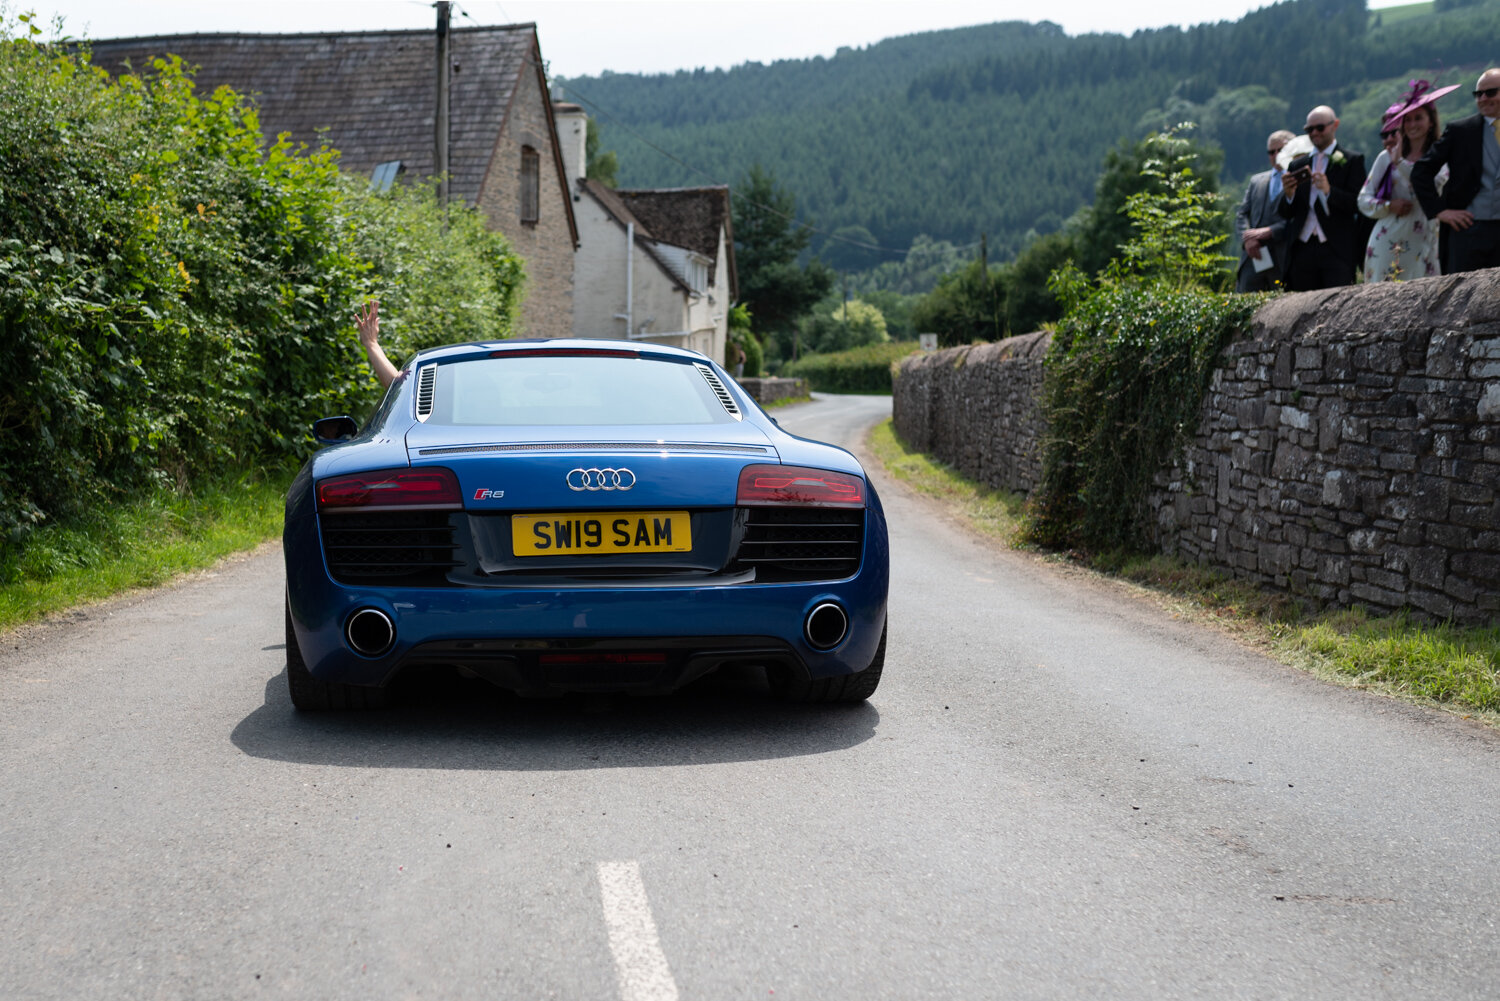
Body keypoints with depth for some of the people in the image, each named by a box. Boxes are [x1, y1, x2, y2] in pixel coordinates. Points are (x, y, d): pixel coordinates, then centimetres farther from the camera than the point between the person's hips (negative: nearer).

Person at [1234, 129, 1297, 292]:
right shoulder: (1256, 181, 21)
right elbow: (1241, 214, 14)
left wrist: (1268, 232, -15)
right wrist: (1247, 239, -5)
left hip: (1284, 262, -4)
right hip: (1253, 259, 5)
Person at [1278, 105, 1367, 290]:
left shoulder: (1352, 161, 6)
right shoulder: (1297, 165, 18)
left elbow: (1358, 204, -4)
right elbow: (1286, 214, 16)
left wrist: (1329, 191, -20)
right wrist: (1289, 195, -7)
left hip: (1337, 251, -4)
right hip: (1303, 250, 4)